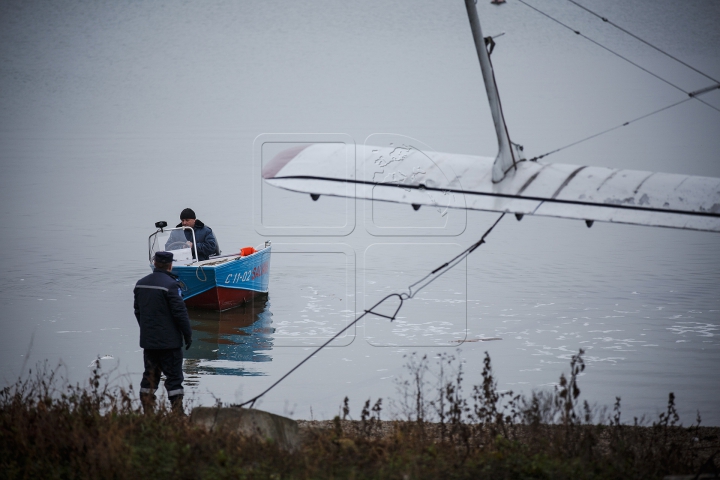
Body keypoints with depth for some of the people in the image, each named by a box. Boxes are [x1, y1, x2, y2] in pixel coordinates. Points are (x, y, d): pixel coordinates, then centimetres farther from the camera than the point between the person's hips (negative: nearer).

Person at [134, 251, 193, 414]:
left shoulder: (140, 284, 7)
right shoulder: (169, 284, -16)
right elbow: (180, 312, -16)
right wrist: (188, 334, -6)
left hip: (147, 340, 7)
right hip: (169, 341, -6)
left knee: (150, 377, 12)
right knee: (174, 377, -1)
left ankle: (147, 413, 13)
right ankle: (177, 413, -2)